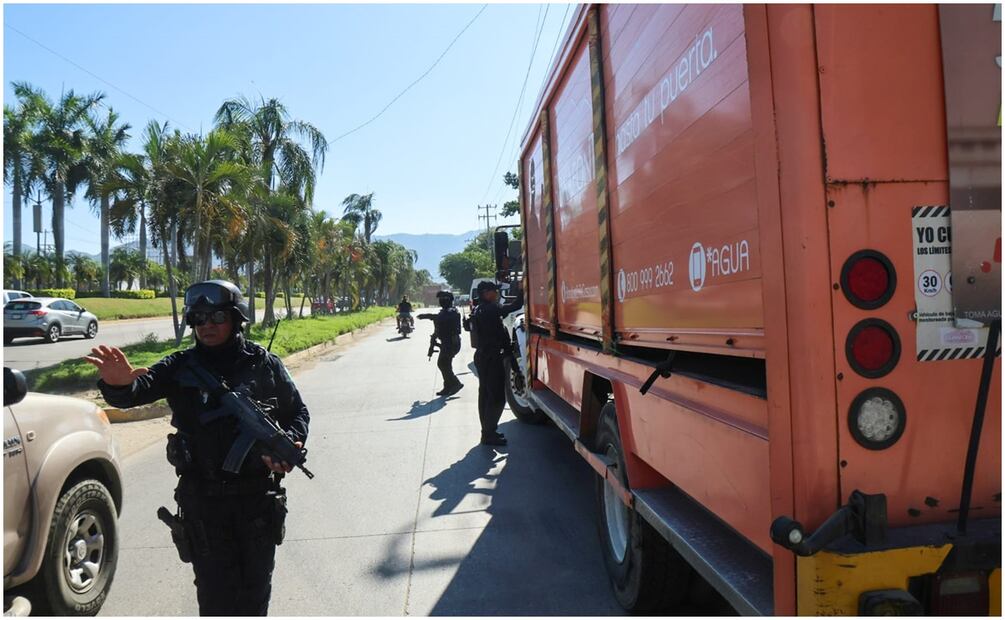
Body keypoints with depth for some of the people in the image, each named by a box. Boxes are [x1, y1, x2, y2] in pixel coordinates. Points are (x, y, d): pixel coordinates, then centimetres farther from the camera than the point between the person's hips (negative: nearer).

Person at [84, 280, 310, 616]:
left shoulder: (265, 364, -2)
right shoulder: (180, 367, -1)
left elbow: (297, 412, 6)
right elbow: (141, 388, -18)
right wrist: (119, 384, -40)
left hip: (258, 495, 1)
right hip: (202, 498, 0)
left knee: (256, 585, 17)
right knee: (214, 591, 9)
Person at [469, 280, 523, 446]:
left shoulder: (480, 310, 14)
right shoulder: (490, 309, -18)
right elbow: (515, 306, -23)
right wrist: (521, 290, -11)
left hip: (483, 356, 10)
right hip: (492, 359, -10)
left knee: (486, 395, 15)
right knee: (497, 398, -5)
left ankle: (487, 431, 23)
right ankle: (489, 434, -2)